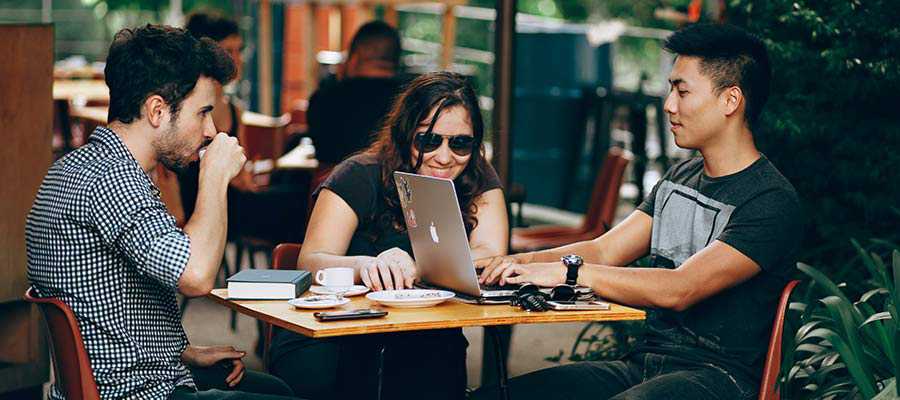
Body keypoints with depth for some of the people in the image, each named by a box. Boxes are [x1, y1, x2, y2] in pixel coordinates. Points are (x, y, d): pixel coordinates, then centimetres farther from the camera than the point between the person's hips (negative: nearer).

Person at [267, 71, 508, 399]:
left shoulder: (479, 182, 3)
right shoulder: (360, 178, -6)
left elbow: (491, 256, -12)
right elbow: (310, 262, -17)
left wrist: (411, 268, -29)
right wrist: (365, 265, -40)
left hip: (426, 336, 2)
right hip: (338, 325, -2)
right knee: (314, 368, -35)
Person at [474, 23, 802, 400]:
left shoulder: (773, 202, -12)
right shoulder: (679, 178, 17)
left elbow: (680, 290, -22)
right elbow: (604, 251, 12)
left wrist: (567, 270, -23)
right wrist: (524, 262, -5)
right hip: (643, 364, 8)